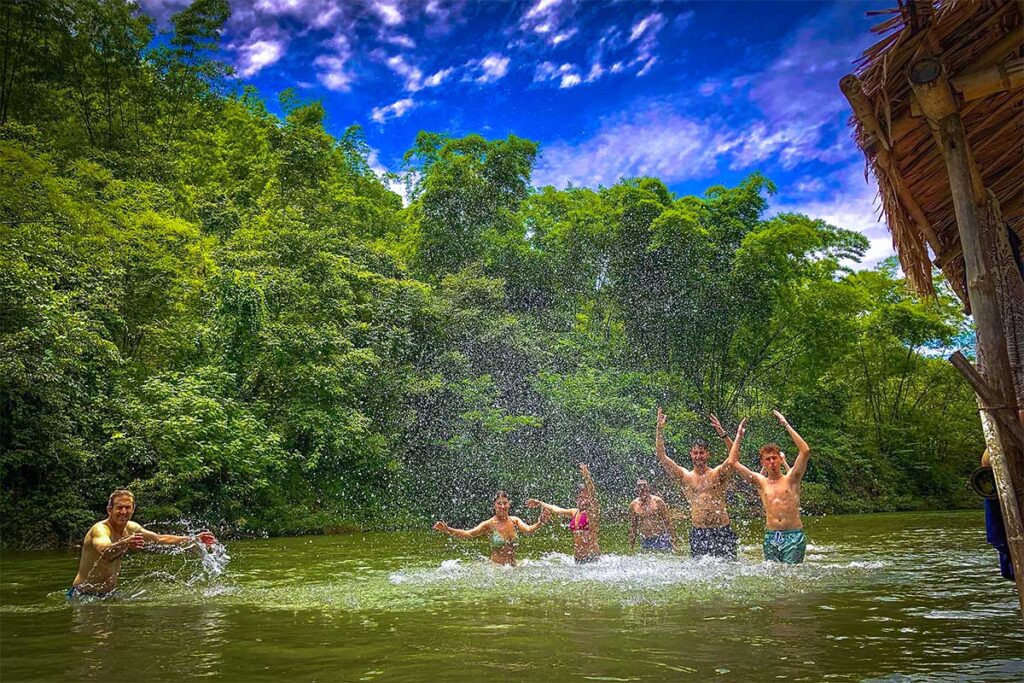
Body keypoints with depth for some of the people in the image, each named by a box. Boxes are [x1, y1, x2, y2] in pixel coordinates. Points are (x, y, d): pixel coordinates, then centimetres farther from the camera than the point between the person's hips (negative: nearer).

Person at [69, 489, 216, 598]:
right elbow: (104, 551, -42)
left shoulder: (131, 528, 0)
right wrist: (125, 544, -62)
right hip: (84, 594, -6)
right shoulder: (100, 529, -21)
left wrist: (195, 539, 11)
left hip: (108, 593, 6)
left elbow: (160, 539, 13)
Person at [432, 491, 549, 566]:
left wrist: (539, 523, -38)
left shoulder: (515, 521, 1)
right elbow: (468, 534, -21)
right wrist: (447, 530, -38)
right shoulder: (490, 524, -10)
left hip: (513, 567, 3)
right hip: (495, 568, -3)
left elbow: (528, 529, -17)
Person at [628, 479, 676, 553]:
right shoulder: (634, 505, 1)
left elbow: (667, 521, -4)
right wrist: (631, 544, 10)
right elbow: (633, 526, 10)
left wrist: (673, 540, -7)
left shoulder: (657, 501, -7)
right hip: (645, 541, 3)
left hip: (661, 538, -2)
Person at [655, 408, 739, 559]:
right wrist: (660, 429, -9)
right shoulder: (685, 476, 6)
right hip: (698, 532, 1)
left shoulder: (719, 473, 4)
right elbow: (661, 456, -1)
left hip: (722, 530, 0)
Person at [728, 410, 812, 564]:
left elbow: (805, 451, -8)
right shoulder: (760, 482, 10)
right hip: (770, 536, 3)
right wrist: (739, 435, 12)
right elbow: (733, 462, 9)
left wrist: (786, 425, -6)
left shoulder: (791, 479, 4)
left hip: (794, 535, -2)